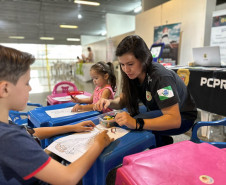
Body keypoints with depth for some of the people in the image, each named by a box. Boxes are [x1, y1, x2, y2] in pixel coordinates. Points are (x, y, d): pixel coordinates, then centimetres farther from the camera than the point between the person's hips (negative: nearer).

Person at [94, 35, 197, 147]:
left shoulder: (160, 77, -30)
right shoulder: (133, 74, -8)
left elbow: (174, 120, -36)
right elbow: (123, 100, 1)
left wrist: (137, 123, -46)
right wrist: (110, 103, -22)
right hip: (158, 112, 8)